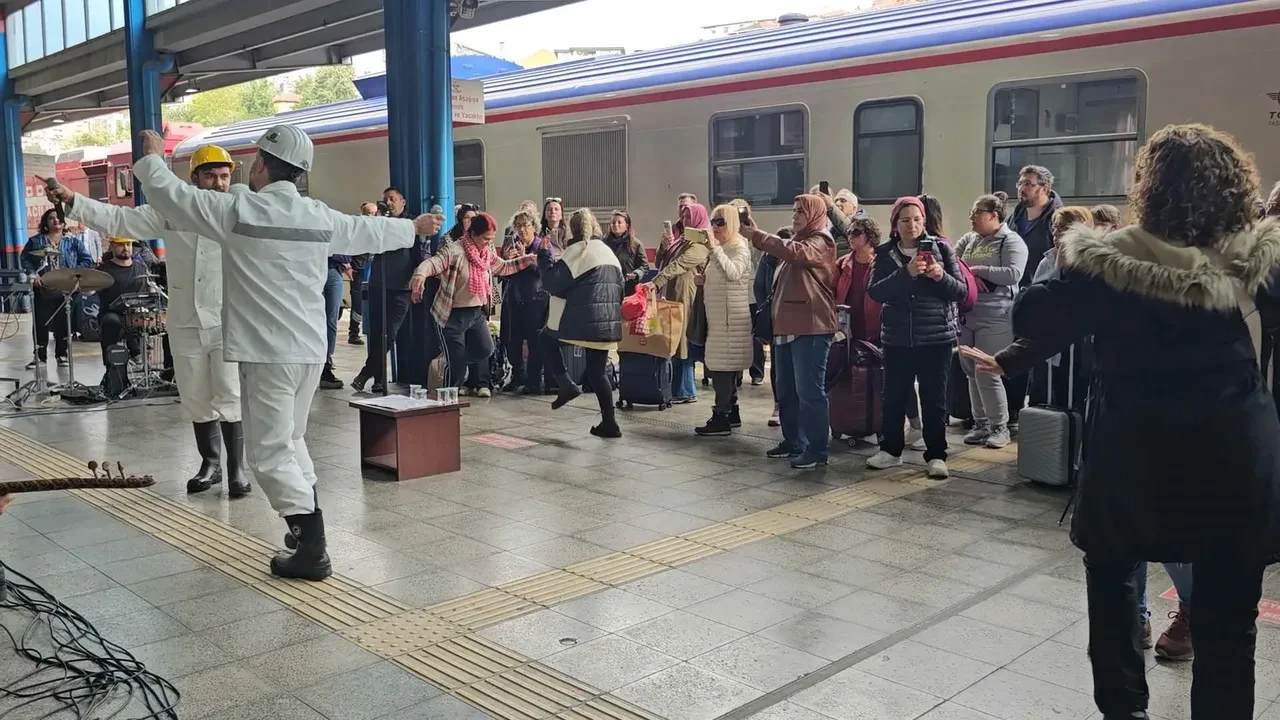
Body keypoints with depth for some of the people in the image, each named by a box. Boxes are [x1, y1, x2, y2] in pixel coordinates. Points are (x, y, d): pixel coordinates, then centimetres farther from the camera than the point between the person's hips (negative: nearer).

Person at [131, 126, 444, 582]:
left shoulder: (239, 210, -10)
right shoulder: (322, 217, 7)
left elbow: (171, 194, -1)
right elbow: (370, 231, 23)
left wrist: (153, 156, 20)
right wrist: (414, 227, 42)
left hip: (267, 351, -6)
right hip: (310, 348, 6)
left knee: (270, 451, -2)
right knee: (290, 440, 20)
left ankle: (313, 550, -5)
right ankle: (306, 527, 26)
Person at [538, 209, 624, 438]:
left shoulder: (576, 251, -7)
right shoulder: (609, 252, 17)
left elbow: (554, 283, -10)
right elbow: (620, 288, 20)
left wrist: (545, 256, 1)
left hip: (582, 320, -7)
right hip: (606, 322, 7)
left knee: (548, 338, 19)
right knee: (598, 371, 12)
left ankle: (567, 385, 5)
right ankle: (609, 423, 7)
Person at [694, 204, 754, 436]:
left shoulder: (740, 249, -8)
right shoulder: (721, 248, 19)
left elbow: (732, 273, -28)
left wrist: (714, 248, -30)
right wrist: (703, 281, 10)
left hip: (731, 317, -9)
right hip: (718, 316, 9)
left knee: (722, 366, -9)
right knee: (727, 367, 12)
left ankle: (721, 418, -7)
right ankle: (731, 412, 19)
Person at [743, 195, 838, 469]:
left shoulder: (820, 241, -5)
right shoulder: (795, 240, 24)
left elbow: (795, 253, -26)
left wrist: (756, 236, -23)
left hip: (811, 327, -9)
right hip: (787, 326, 9)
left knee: (809, 390, -9)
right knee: (786, 389, 12)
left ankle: (817, 450, -5)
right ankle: (793, 441, 22)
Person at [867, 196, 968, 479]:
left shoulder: (941, 248, -1)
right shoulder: (885, 253, 3)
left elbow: (961, 290, -2)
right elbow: (876, 292, -11)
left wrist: (941, 277, -22)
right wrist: (906, 273, -24)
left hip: (936, 337, -1)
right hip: (897, 338, 2)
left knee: (934, 399, 3)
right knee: (894, 397, 9)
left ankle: (936, 455, 13)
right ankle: (890, 449, 24)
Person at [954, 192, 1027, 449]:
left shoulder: (1011, 241, -6)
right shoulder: (969, 240, 13)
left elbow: (1013, 274, -18)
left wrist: (979, 270, -16)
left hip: (995, 319, -7)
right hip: (967, 316, 7)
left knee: (986, 374, -7)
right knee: (972, 373, 10)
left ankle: (1000, 427, 8)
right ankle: (980, 424, 22)